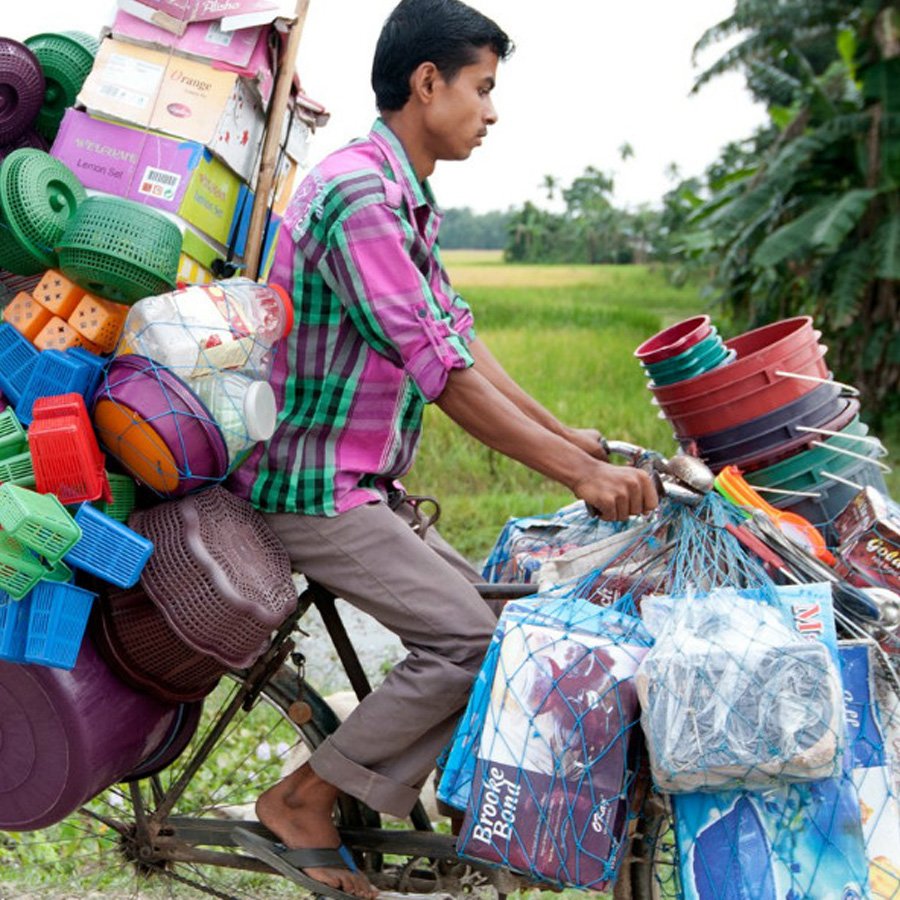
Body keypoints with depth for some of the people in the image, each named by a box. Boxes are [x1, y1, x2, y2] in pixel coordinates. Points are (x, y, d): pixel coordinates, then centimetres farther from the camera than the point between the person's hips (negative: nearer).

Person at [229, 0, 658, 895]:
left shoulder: (405, 201, 13)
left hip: (364, 482, 10)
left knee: (482, 609, 10)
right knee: (470, 640, -14)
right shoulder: (358, 192, -21)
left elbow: (459, 336, 14)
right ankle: (303, 802, 0)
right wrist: (578, 474, -22)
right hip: (312, 485, -10)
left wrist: (565, 435, 11)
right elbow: (441, 372, -25)